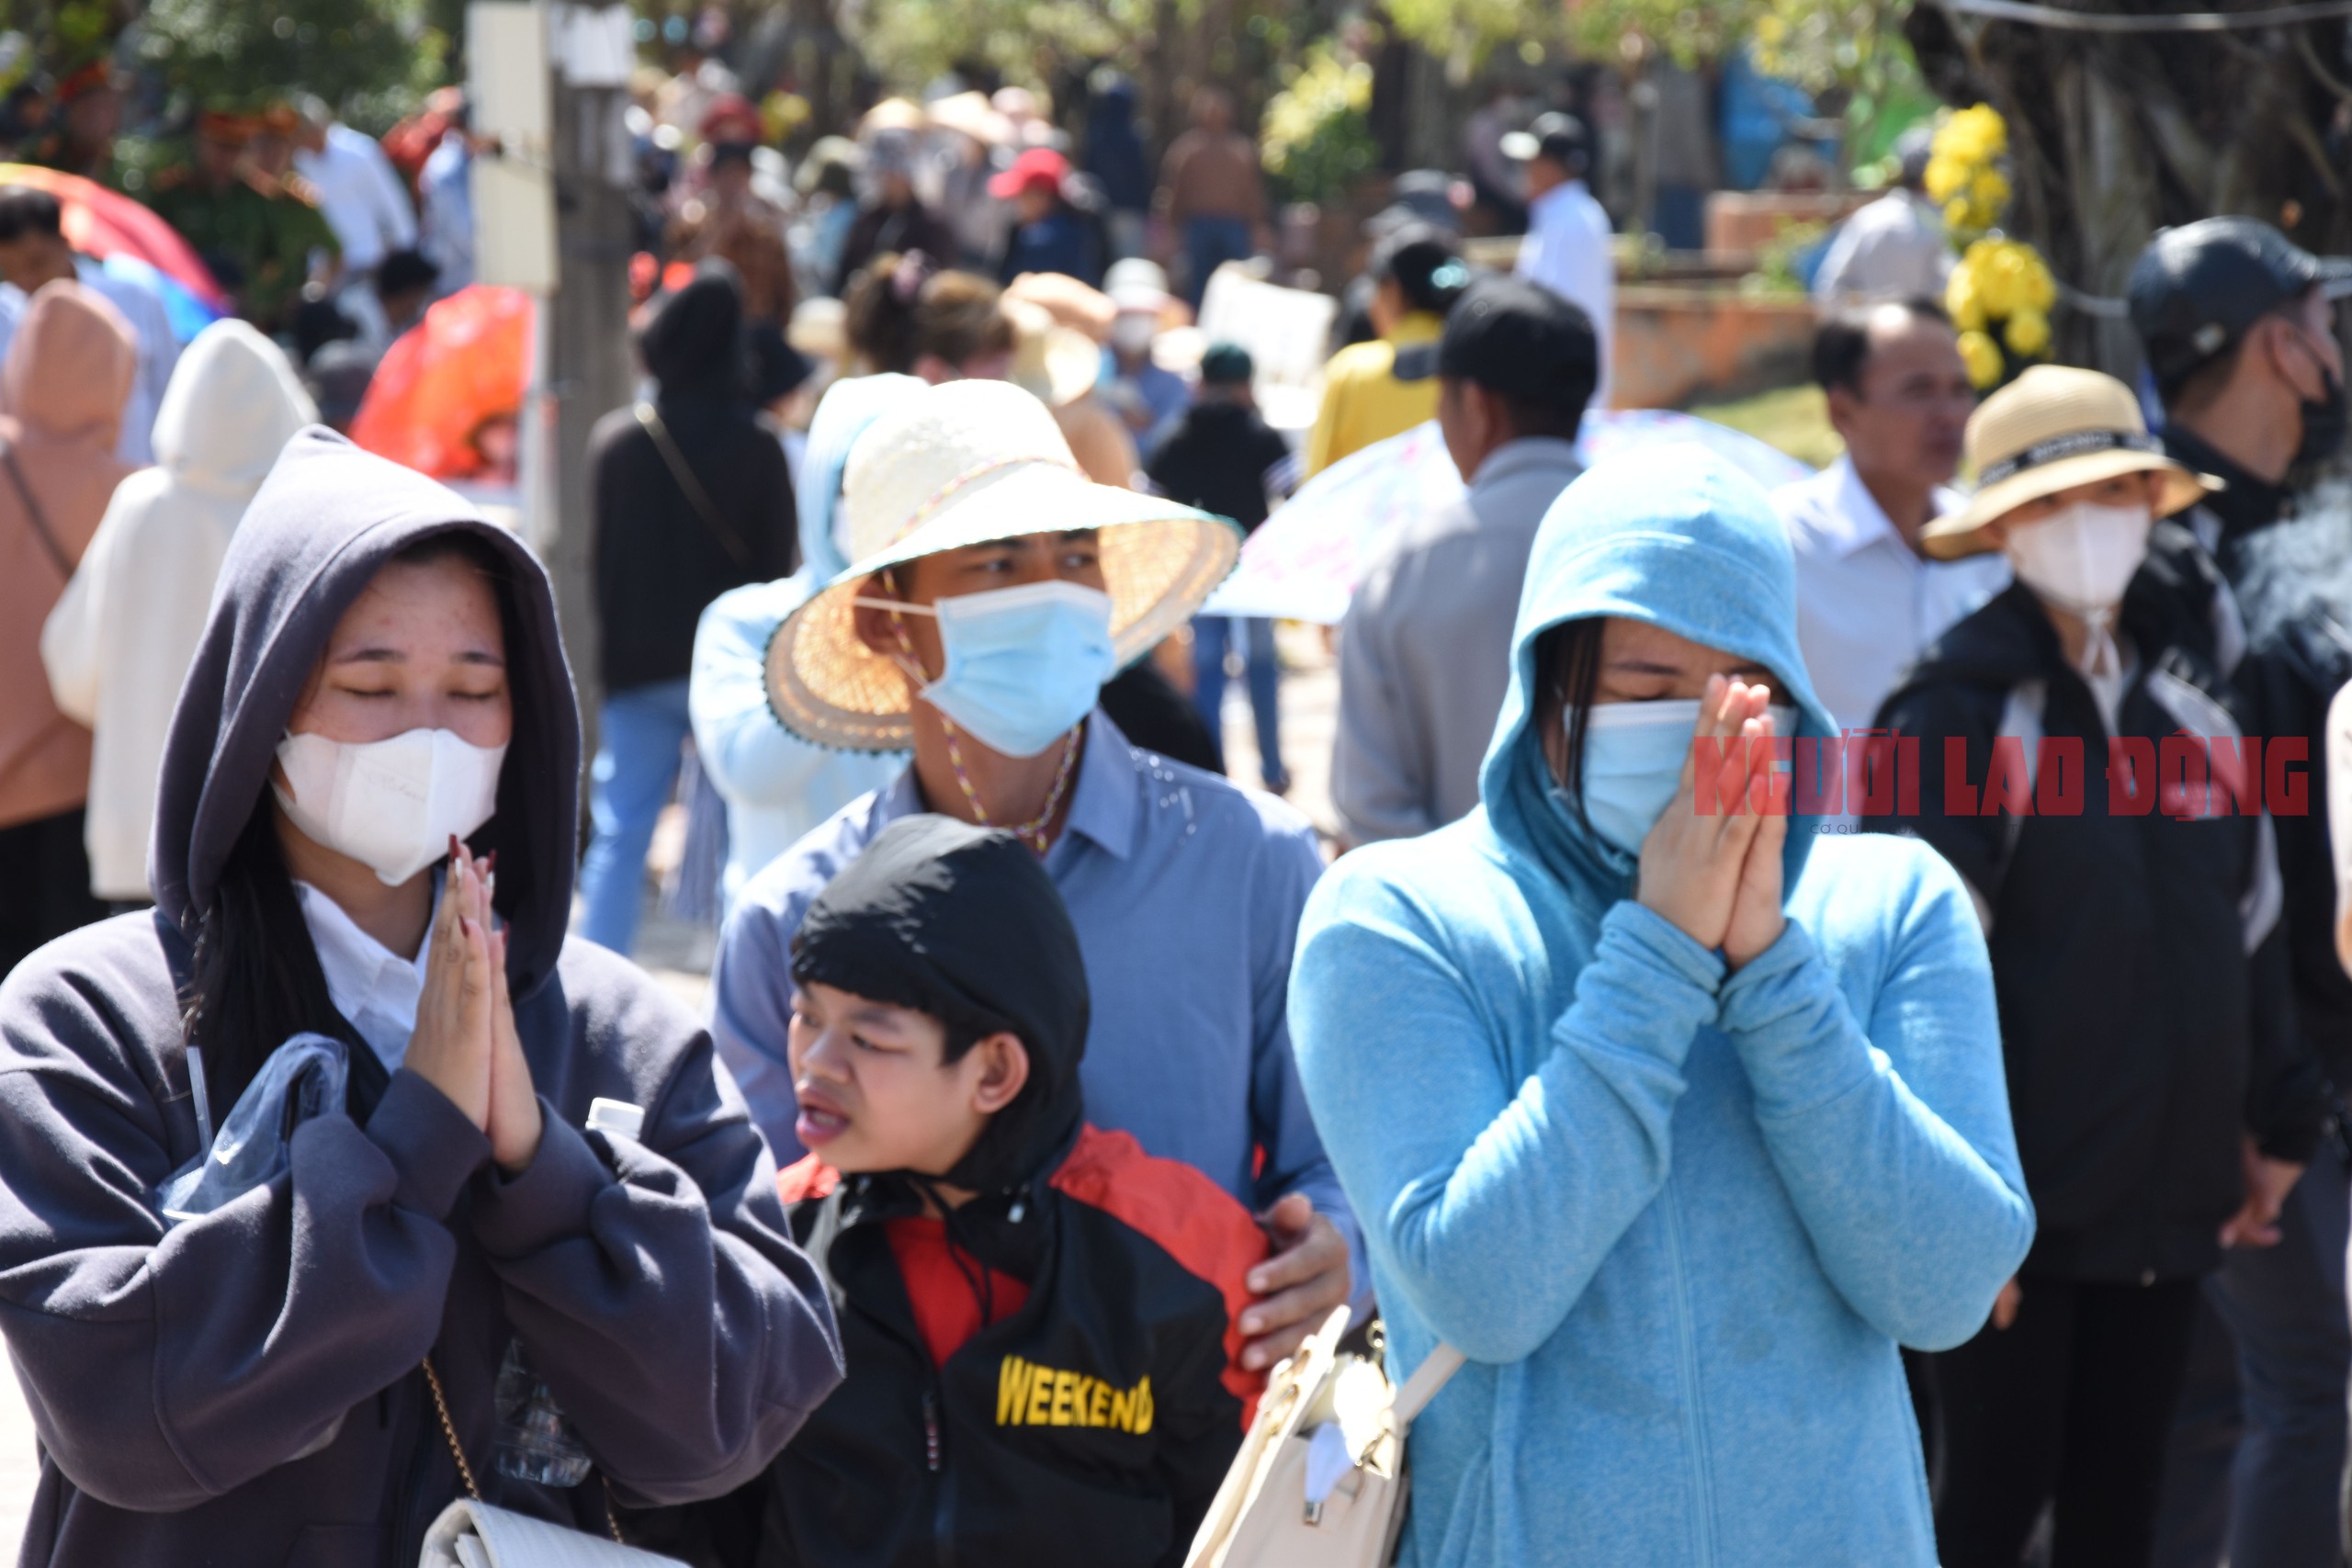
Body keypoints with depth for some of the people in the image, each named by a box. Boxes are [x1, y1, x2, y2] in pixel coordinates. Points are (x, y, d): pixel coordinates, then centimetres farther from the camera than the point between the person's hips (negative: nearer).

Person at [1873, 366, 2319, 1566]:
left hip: (2170, 1196, 6)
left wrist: (2274, 1121, 15)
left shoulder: (2190, 702, 10)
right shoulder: (1962, 711, -11)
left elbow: (2245, 927, 18)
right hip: (2023, 1201, -6)